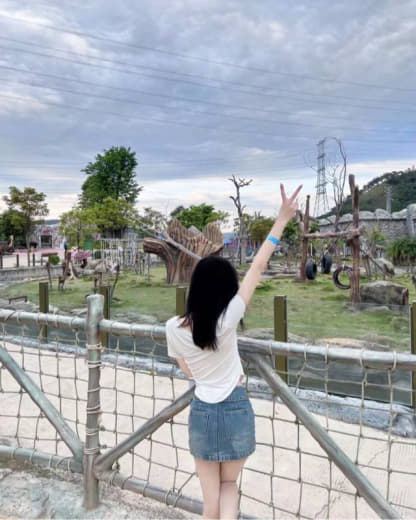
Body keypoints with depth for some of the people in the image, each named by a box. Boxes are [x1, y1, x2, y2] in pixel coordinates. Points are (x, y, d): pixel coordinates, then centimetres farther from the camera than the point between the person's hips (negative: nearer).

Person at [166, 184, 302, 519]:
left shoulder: (174, 328, -13)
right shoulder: (226, 320, -20)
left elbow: (188, 371, 2)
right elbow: (257, 269, -17)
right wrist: (282, 219, -12)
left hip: (202, 412, 1)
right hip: (235, 409, -1)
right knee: (229, 484, 23)